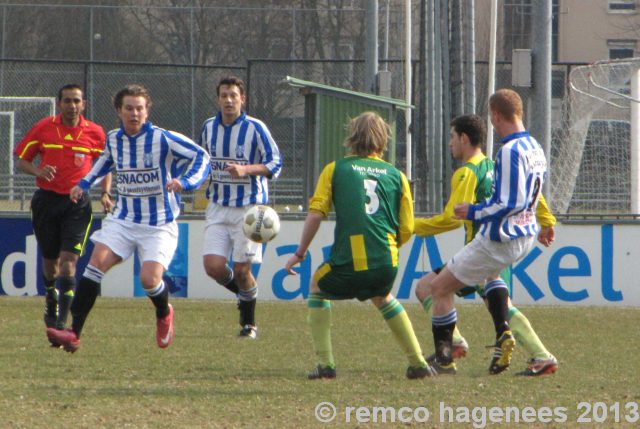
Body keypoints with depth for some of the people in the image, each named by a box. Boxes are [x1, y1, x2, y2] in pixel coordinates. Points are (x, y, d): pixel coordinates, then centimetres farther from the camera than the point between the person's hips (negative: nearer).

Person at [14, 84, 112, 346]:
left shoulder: (95, 133, 1)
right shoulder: (43, 128, 0)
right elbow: (22, 160, 7)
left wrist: (105, 194, -4)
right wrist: (37, 171, -14)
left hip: (78, 203, -1)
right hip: (47, 200, 1)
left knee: (69, 259, -14)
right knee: (50, 259, 11)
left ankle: (61, 323, -16)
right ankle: (51, 296, 44)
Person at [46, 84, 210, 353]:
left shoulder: (163, 139, -12)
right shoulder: (113, 139, 4)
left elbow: (201, 156, -9)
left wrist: (184, 182, -25)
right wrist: (85, 184, 19)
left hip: (159, 225, -4)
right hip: (123, 220, 4)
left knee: (149, 279, -18)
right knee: (97, 262, -16)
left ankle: (164, 315, 21)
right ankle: (74, 334, -19)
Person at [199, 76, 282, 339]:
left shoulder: (256, 128, -8)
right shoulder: (209, 127, 7)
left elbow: (275, 165, -10)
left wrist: (245, 169, -24)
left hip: (249, 207, -4)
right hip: (218, 207, 4)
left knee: (242, 270, -3)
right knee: (213, 266, -9)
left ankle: (249, 323, 19)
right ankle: (245, 294, 22)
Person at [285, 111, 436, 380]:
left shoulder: (335, 169, 7)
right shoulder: (396, 176, 12)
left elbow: (315, 214, 0)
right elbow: (406, 230, 9)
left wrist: (300, 253, 10)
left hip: (349, 264, -3)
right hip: (386, 265, 3)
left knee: (317, 287, 28)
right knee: (382, 297, 35)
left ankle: (325, 364, 17)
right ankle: (418, 363, 28)